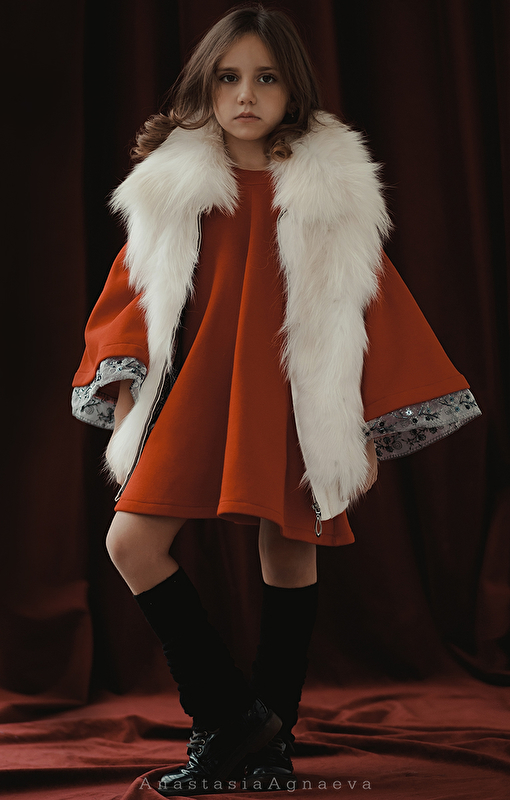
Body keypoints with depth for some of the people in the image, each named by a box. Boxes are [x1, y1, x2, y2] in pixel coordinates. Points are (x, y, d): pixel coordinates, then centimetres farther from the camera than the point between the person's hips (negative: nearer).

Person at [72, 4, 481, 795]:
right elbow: (137, 290, 8)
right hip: (199, 388, 2)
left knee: (290, 552, 5)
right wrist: (125, 389, -3)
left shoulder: (331, 188, 0)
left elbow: (367, 308, 3)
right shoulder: (174, 186, 5)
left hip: (295, 397, -1)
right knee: (132, 542, -10)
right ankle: (240, 720, 2)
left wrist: (370, 428, 1)